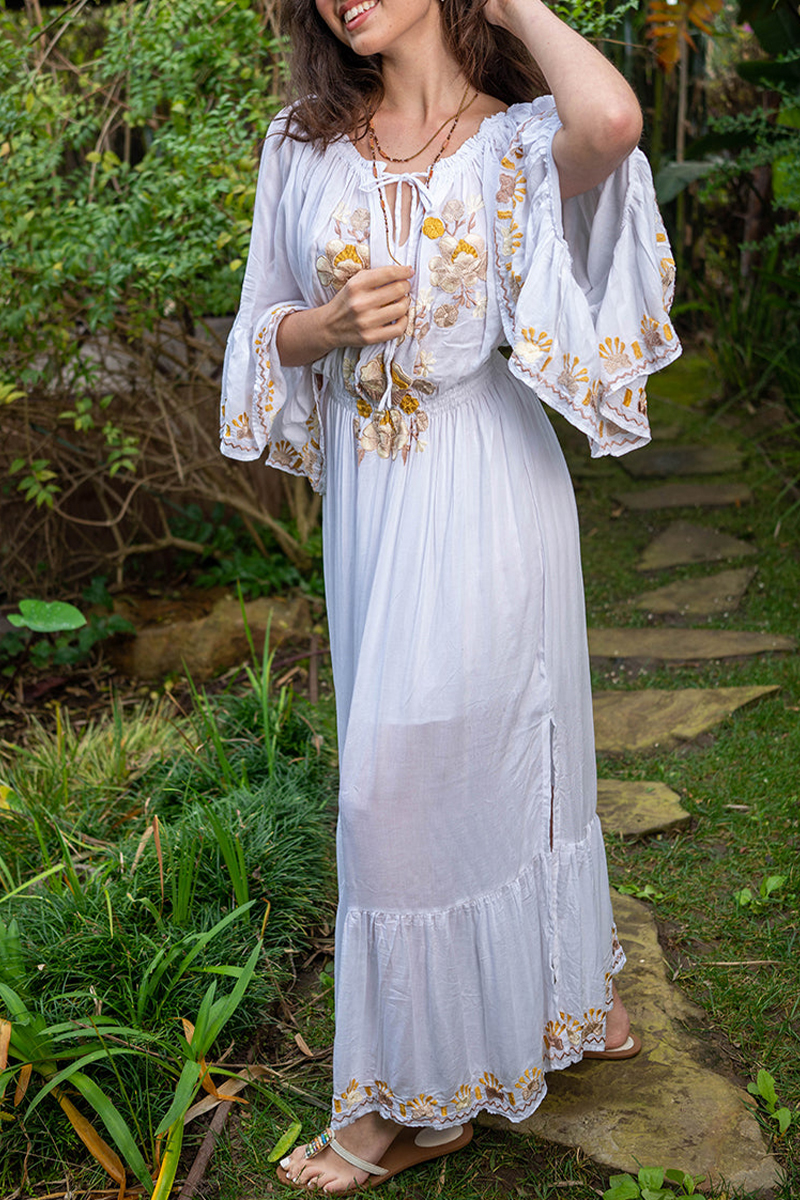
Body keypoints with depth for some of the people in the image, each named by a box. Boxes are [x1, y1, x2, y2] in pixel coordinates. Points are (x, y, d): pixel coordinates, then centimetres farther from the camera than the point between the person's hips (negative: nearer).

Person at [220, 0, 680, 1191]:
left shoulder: (519, 140, -4)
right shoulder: (304, 146, 9)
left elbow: (613, 119, -28)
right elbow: (268, 331, 13)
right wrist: (328, 325, -11)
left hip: (483, 486, -5)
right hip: (365, 493, 5)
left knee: (411, 775, -3)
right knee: (490, 757, 15)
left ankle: (418, 1094, 17)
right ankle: (570, 999, 38)